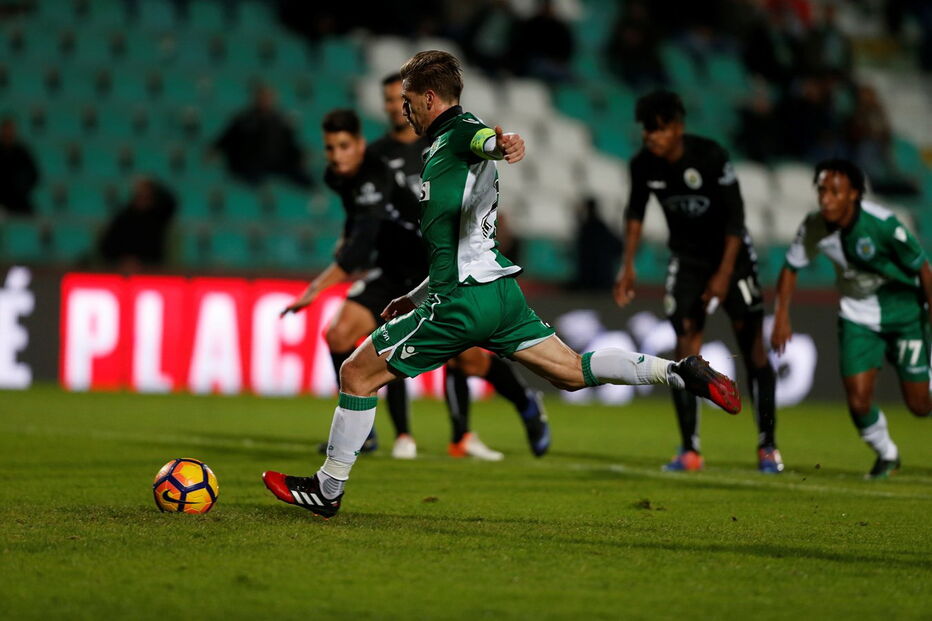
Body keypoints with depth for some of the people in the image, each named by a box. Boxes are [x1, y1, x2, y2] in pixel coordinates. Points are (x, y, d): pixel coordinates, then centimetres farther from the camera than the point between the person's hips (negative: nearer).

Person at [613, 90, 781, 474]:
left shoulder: (710, 157, -25)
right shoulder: (643, 165, -11)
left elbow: (735, 216, -20)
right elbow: (635, 212, 8)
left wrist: (724, 274, -24)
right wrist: (628, 266, 5)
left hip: (730, 252, -3)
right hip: (687, 256, 4)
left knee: (752, 344, -4)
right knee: (685, 342, -7)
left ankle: (767, 446, 5)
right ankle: (689, 450, -4)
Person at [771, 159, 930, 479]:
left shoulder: (882, 224, -28)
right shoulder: (814, 227, -15)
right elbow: (791, 267, 2)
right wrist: (782, 316, -5)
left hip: (905, 311, -3)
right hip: (858, 316, 3)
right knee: (858, 402, -7)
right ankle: (886, 454, 22)